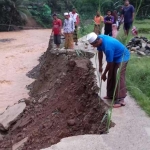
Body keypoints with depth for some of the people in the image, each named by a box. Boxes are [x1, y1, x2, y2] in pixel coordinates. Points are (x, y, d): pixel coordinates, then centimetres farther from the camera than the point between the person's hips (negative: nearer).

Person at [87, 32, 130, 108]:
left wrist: (104, 74, -11)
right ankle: (111, 95, 24)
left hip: (122, 57, -9)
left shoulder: (108, 47, -37)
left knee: (119, 77, -15)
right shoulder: (100, 38, -13)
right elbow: (100, 52, 5)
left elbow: (109, 63, -25)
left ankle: (121, 100, -14)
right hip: (115, 57, 9)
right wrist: (100, 66, 9)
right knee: (111, 76, 12)